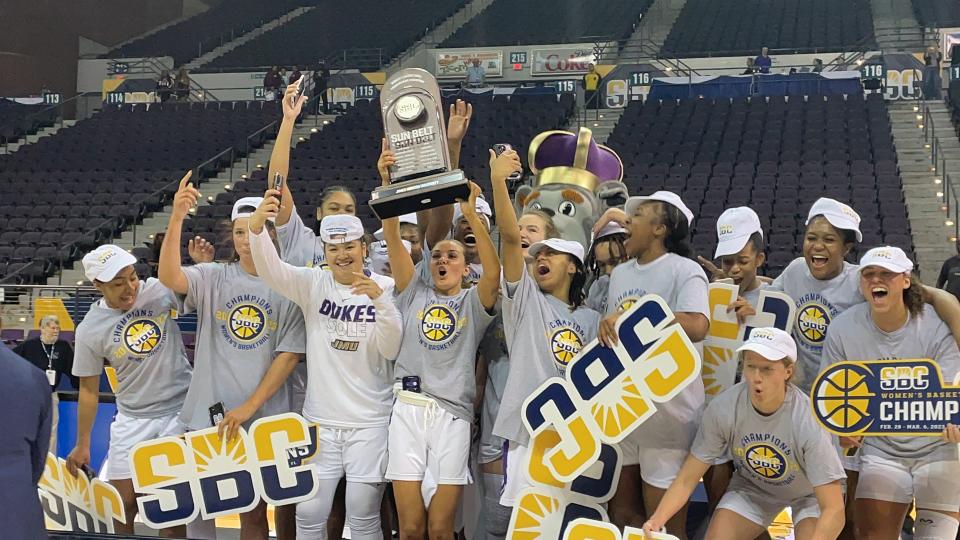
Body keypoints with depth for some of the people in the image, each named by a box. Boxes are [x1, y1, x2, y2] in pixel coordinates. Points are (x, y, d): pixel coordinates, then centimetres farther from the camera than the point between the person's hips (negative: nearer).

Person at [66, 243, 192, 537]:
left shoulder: (160, 291, -8)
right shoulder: (89, 330, -6)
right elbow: (89, 390, 3)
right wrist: (82, 444, 7)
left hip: (180, 411, -1)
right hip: (132, 421, 1)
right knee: (123, 503, 2)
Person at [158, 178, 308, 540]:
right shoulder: (213, 278, 4)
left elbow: (290, 354, -3)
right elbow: (170, 278, -16)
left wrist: (249, 407, -10)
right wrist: (177, 218, -28)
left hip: (268, 416, -1)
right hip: (211, 414, 1)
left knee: (254, 509, 5)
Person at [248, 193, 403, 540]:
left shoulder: (385, 288, -1)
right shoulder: (314, 284, 1)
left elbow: (391, 349, -9)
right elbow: (270, 270, -16)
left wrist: (379, 298, -23)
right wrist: (257, 226, -34)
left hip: (369, 423, -1)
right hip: (320, 420, 2)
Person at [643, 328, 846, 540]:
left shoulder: (808, 421, -34)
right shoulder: (722, 408, -27)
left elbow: (834, 511, -35)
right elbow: (687, 479, -20)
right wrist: (657, 520, -36)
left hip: (808, 491, -2)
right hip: (752, 485, 3)